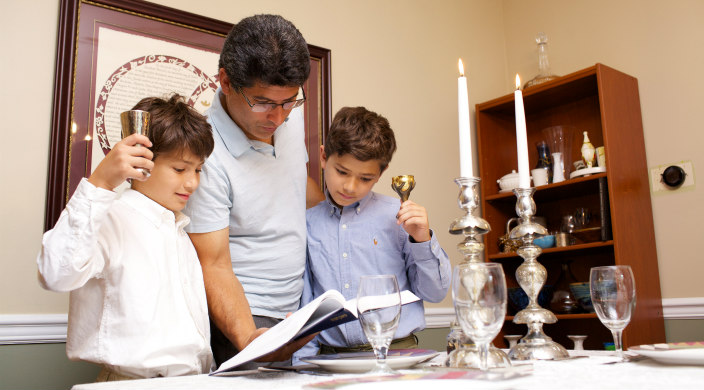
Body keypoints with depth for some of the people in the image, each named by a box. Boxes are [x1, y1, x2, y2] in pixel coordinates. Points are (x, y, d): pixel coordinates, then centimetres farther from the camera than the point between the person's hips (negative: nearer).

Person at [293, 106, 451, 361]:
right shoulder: (308, 223, 10)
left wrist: (422, 239, -5)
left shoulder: (397, 216, 6)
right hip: (330, 355, 2)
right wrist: (304, 362, 4)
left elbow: (435, 293, 8)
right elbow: (303, 305, 14)